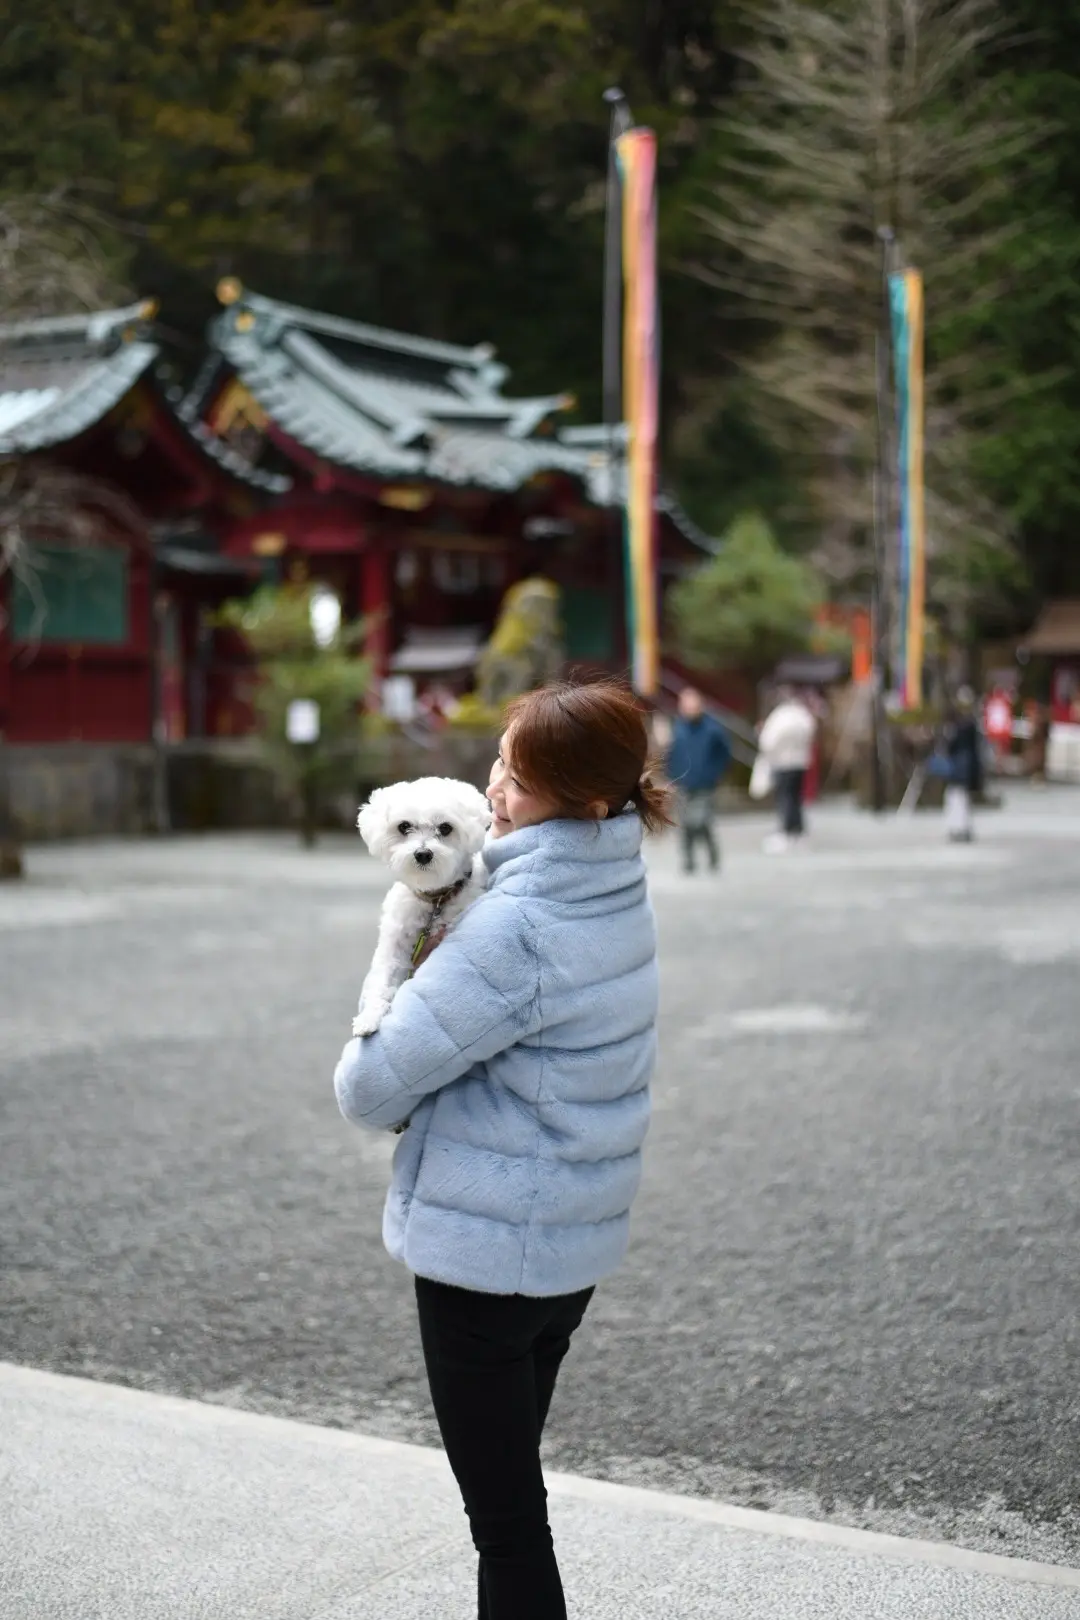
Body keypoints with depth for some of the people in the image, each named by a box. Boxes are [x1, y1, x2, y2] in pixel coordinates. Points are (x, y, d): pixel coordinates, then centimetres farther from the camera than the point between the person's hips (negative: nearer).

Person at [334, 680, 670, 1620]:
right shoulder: (621, 897, 2)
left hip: (483, 1249, -9)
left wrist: (367, 1082, 2)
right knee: (511, 1495, 24)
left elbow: (375, 1086, -19)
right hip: (576, 1244, 9)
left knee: (506, 1519, 3)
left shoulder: (516, 927, -25)